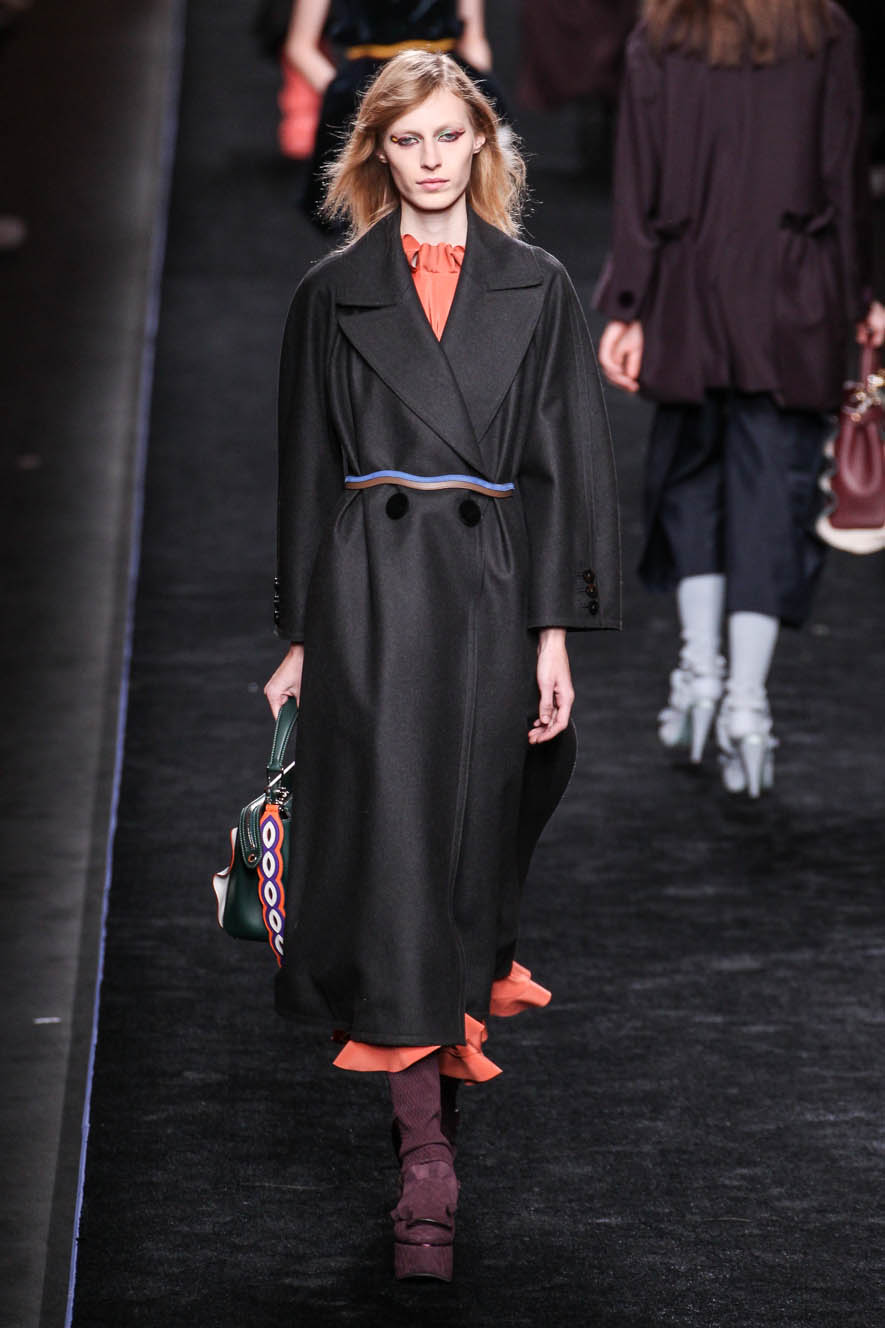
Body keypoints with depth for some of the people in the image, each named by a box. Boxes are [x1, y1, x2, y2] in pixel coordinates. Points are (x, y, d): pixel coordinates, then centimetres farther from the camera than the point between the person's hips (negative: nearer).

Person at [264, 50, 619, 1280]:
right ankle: (426, 1157, -11)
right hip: (372, 591, -1)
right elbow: (308, 471, 10)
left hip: (493, 588, 1)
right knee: (396, 847, -9)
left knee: (473, 842, 6)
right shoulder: (335, 293, 8)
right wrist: (302, 635, 6)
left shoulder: (536, 288, 7)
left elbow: (563, 464, 4)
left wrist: (555, 629, -3)